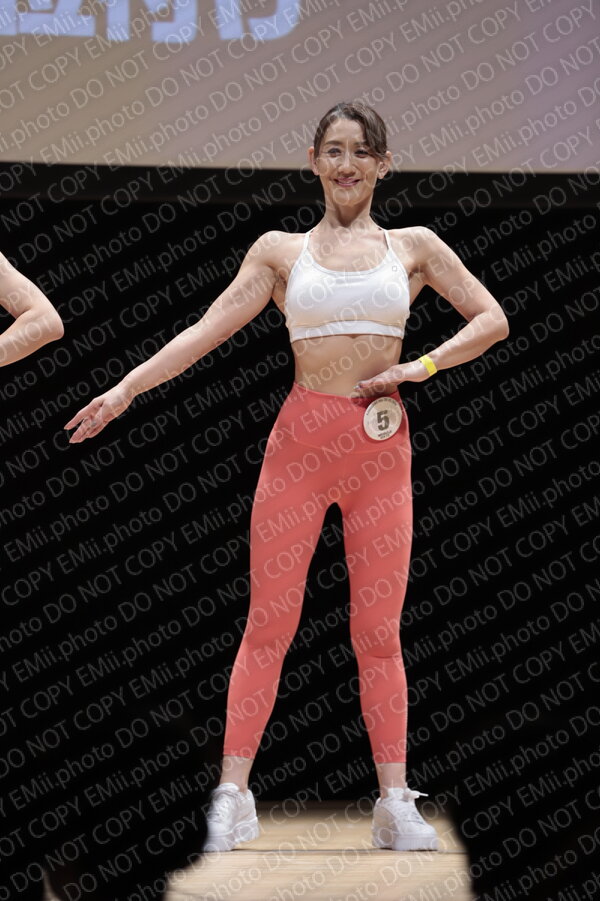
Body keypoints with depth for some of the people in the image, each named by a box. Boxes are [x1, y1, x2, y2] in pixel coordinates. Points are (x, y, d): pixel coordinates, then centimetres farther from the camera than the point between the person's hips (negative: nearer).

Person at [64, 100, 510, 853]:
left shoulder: (413, 247, 10)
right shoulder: (281, 251, 8)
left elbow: (492, 319, 11)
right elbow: (207, 331, 3)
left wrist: (423, 366, -2)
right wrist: (126, 388, -5)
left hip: (381, 449, 1)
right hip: (300, 442, -1)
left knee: (378, 632, 3)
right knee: (269, 621, -3)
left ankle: (395, 802, 5)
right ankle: (232, 795, -3)